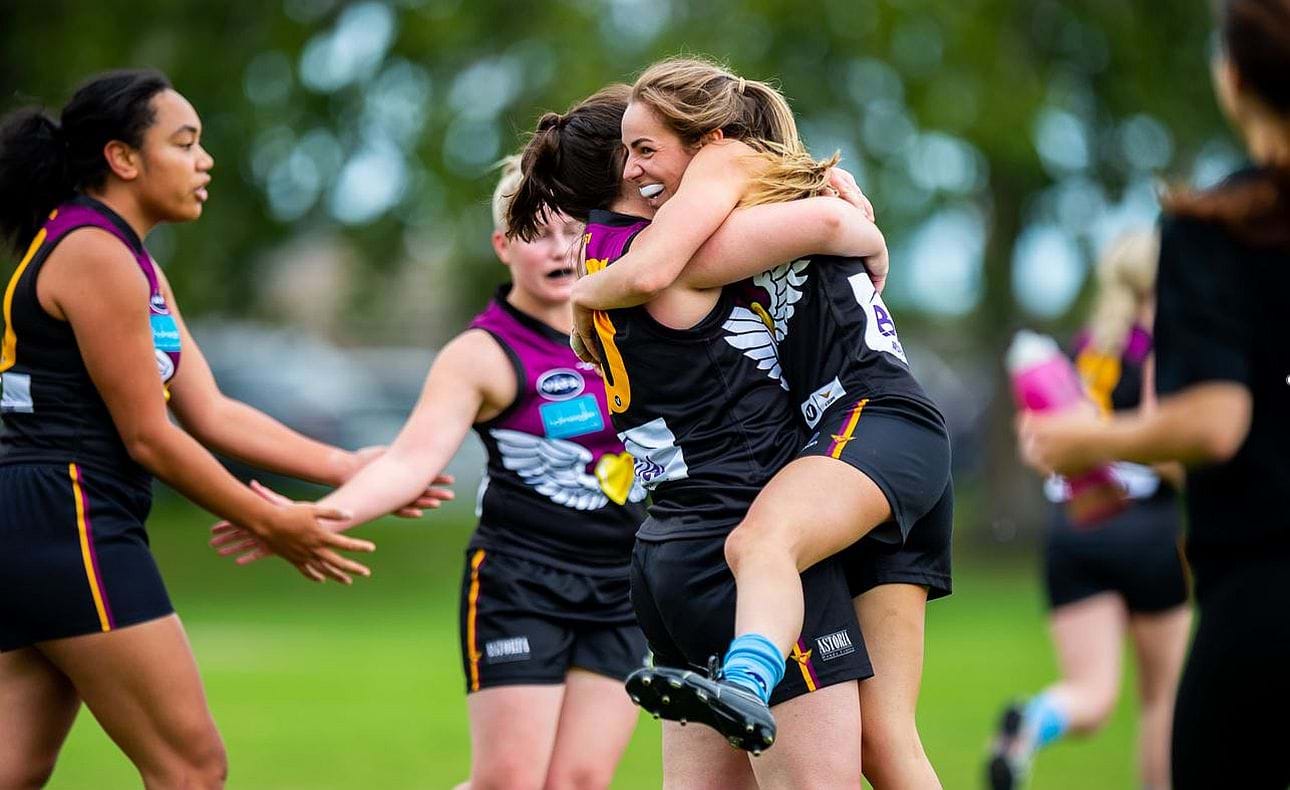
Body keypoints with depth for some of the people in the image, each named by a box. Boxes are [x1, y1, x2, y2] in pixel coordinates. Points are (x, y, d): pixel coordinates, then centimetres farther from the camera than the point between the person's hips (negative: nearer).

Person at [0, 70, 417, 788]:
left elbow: (211, 413, 15)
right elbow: (148, 437, -12)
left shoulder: (134, 266, 20)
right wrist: (271, 525, -4)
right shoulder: (96, 256, -12)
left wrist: (344, 467, 10)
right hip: (75, 529, -10)